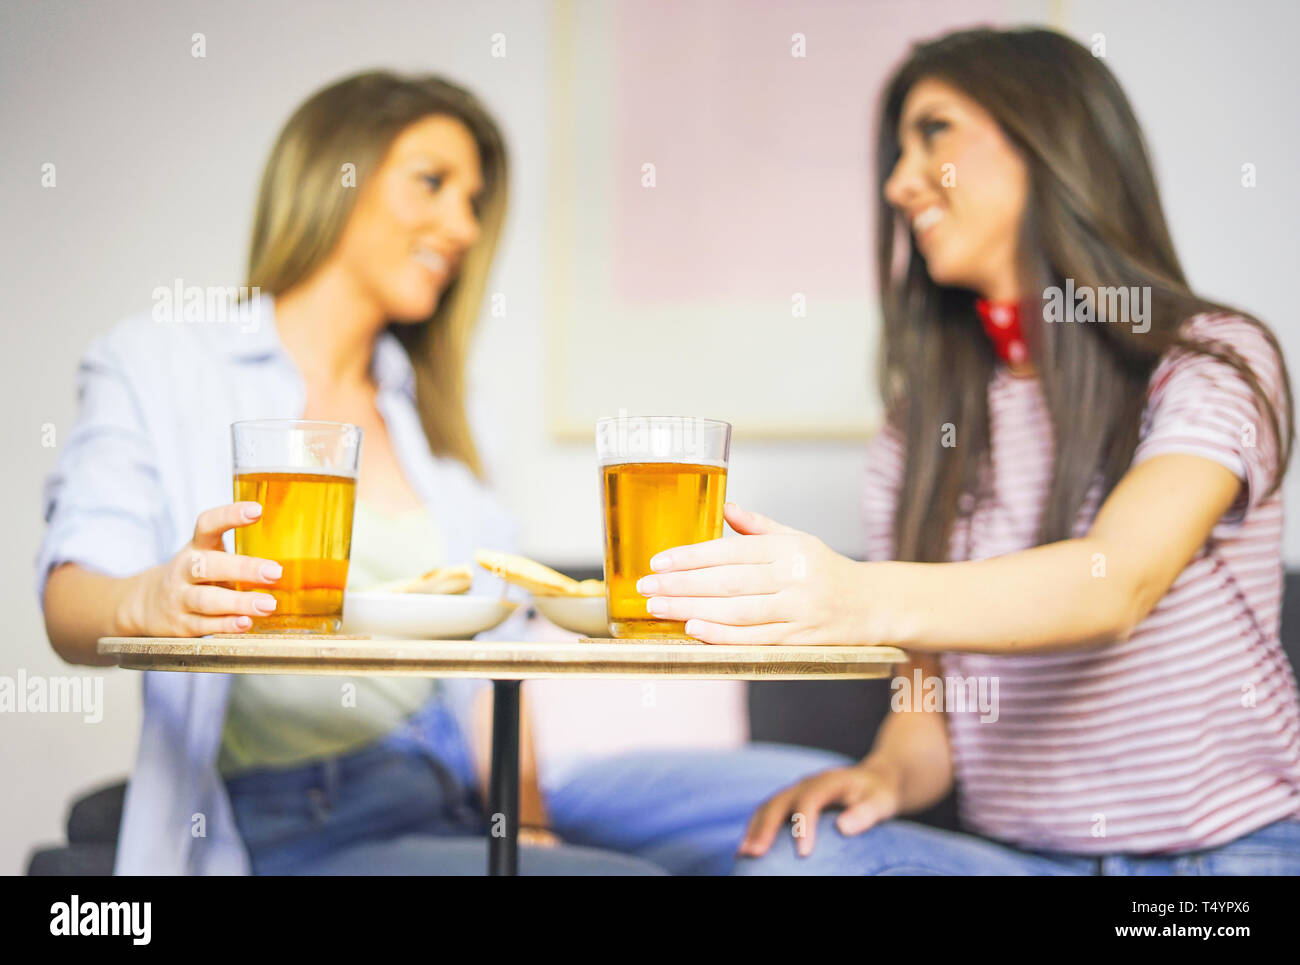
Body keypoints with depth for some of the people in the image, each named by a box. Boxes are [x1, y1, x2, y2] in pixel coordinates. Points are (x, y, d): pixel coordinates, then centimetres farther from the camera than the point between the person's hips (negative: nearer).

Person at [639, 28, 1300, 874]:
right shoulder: (917, 434, 11)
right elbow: (929, 698, 10)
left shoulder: (1215, 362, -4)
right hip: (1009, 853, 3)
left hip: (1231, 850, -3)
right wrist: (889, 773, -15)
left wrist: (863, 601, -41)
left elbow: (1119, 584, -25)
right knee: (795, 857, -28)